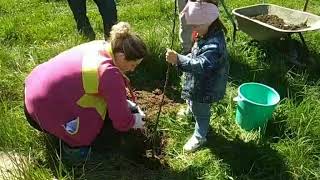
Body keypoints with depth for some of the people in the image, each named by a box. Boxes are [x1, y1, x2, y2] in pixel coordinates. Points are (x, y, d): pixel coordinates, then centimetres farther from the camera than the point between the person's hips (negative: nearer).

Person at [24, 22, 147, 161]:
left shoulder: (101, 45, -4)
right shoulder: (109, 73, -29)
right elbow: (121, 122, -17)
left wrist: (124, 102, 12)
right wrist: (134, 121, 3)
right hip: (45, 109, -9)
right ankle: (72, 144, 7)